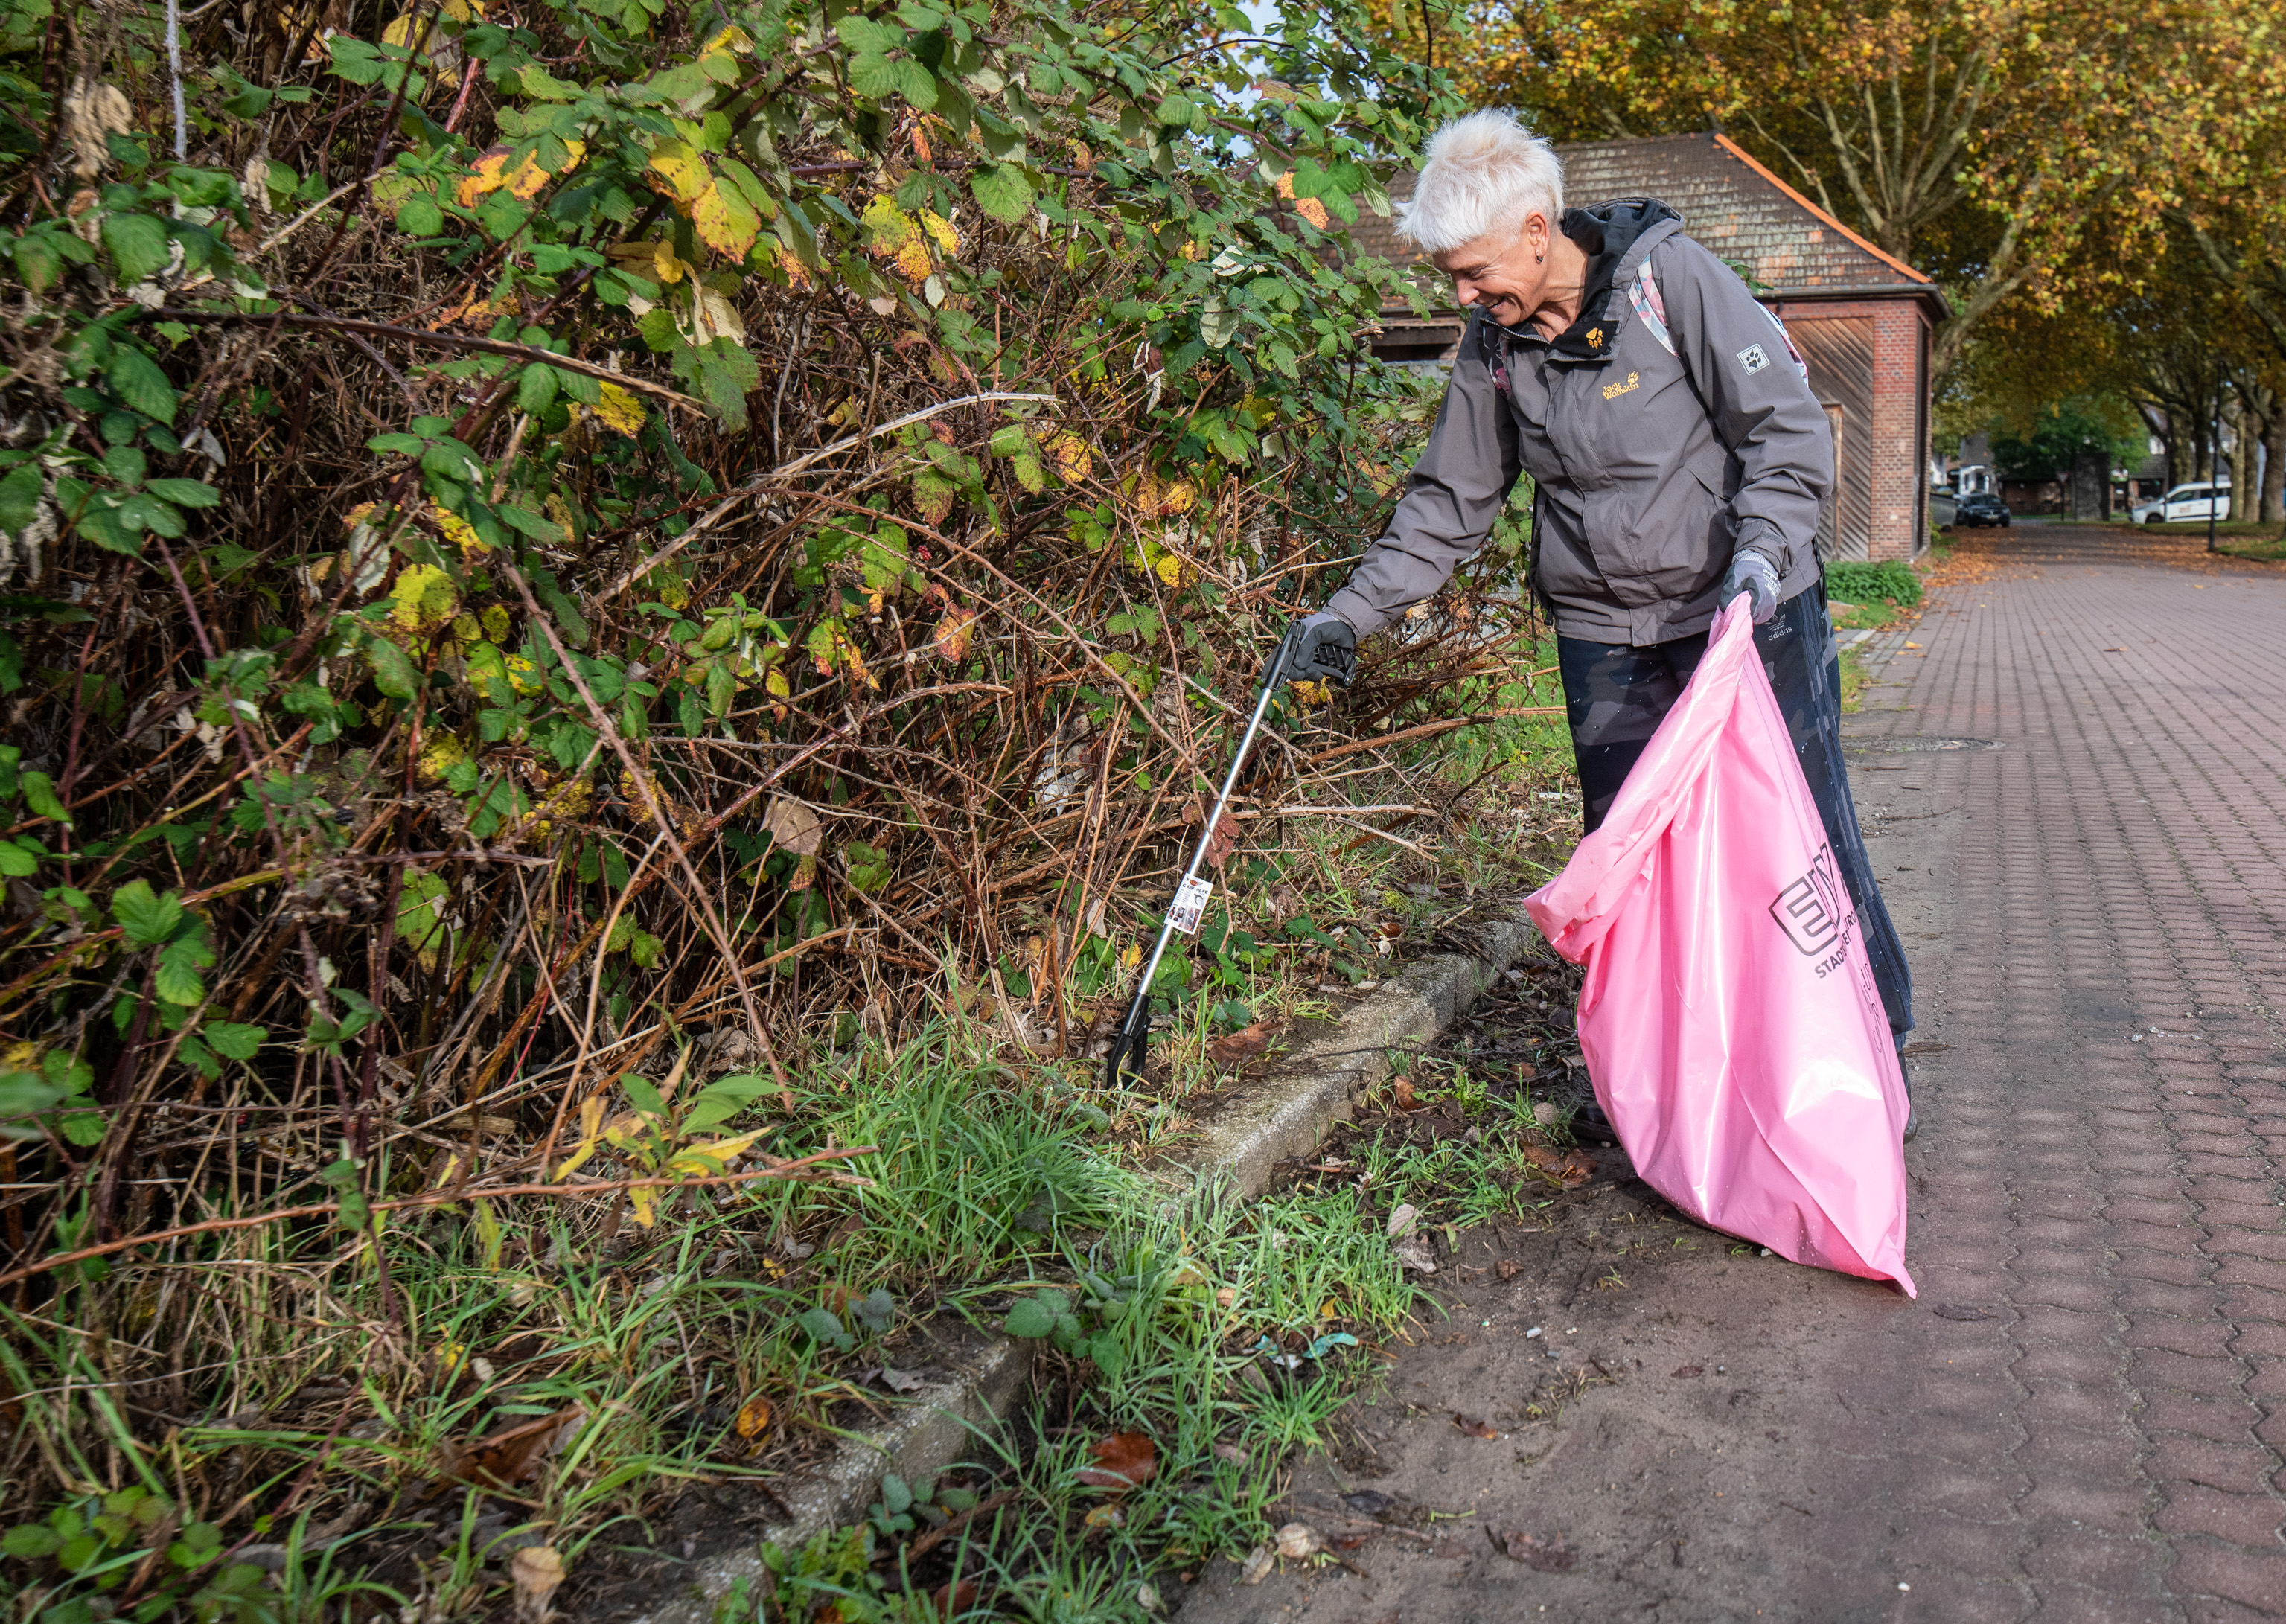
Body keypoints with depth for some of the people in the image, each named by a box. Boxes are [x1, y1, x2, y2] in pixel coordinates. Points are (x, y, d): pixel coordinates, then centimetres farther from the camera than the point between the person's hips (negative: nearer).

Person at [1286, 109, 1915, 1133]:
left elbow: (1789, 424, -10)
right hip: (1605, 640, 4)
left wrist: (1764, 547, -26)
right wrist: (1354, 612, 3)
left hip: (1751, 615, -4)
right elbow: (1449, 502, 10)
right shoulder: (1494, 347, 2)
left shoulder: (1671, 278, -12)